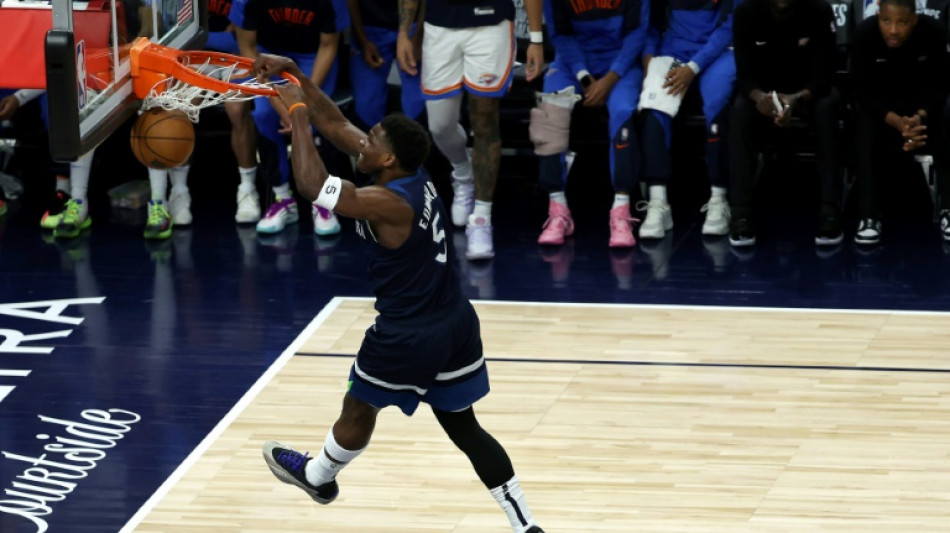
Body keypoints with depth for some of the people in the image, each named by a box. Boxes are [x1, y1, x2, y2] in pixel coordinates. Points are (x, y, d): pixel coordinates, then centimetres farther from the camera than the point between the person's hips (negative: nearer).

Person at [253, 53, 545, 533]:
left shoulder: (388, 203, -26)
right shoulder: (414, 178, -1)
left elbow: (311, 184, -29)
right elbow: (335, 124, 5)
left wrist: (296, 111, -22)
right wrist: (293, 73, 2)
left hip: (409, 338, -8)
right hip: (455, 325, 8)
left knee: (359, 408, 20)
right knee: (463, 426, 16)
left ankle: (318, 475, 47)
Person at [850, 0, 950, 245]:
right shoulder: (864, 34, -26)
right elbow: (864, 92, -22)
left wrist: (919, 118, -35)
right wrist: (897, 122, -37)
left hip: (923, 101, 1)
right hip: (879, 102, -1)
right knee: (866, 126, -31)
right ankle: (869, 216, -30)